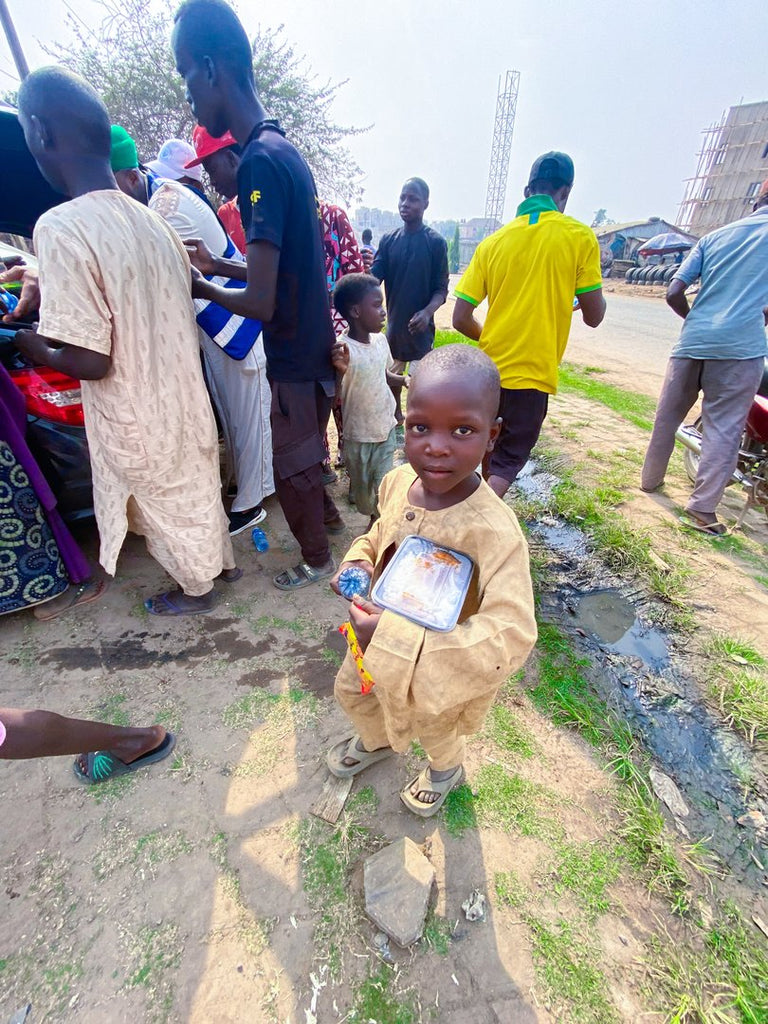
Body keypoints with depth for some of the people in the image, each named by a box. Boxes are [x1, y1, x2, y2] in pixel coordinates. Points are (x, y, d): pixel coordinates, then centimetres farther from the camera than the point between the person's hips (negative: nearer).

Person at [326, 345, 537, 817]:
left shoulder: (493, 529, -38)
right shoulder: (397, 482, -18)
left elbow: (511, 635, -42)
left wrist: (399, 639, -46)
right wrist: (358, 561, -17)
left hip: (438, 669, -5)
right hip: (379, 639, 6)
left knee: (433, 729, 27)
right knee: (350, 691, 31)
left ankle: (446, 770, 68)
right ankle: (376, 741, 68)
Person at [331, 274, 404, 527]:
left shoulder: (380, 340, -1)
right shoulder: (342, 350, -21)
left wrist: (407, 380, -1)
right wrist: (340, 371, -42)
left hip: (386, 425, 4)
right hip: (358, 433, -4)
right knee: (361, 482, 16)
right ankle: (370, 515, 43)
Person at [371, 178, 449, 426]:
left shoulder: (436, 242, -4)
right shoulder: (388, 240, 6)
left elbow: (441, 288, -6)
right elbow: (374, 277, -2)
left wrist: (427, 312, -25)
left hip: (420, 325, -4)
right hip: (393, 321, 5)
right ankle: (396, 417, 34)